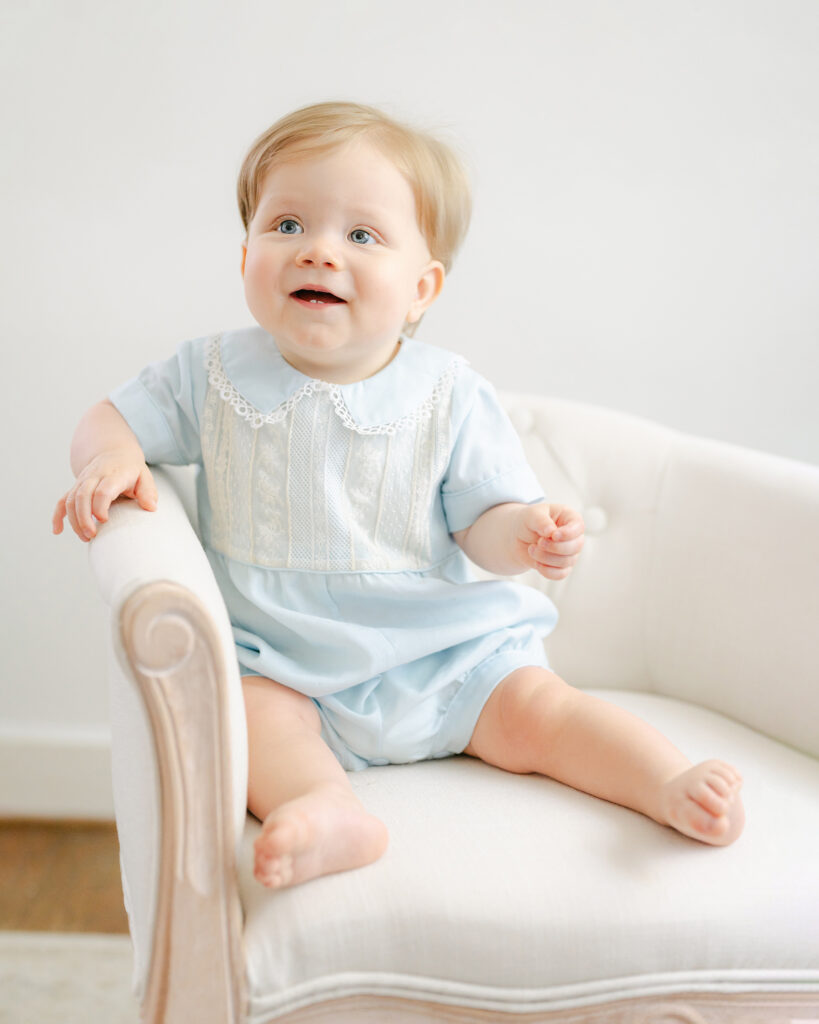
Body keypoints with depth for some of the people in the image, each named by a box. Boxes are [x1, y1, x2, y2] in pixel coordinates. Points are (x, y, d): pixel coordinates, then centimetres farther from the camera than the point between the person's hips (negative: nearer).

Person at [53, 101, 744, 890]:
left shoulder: (450, 397, -5)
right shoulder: (215, 376, -3)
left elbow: (482, 518, -2)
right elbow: (113, 418, 6)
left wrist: (522, 535, -26)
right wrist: (111, 458, -19)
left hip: (440, 655, 0)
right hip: (280, 662, 0)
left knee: (535, 710, -16)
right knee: (245, 711, -29)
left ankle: (675, 786, -14)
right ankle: (333, 812, -48)